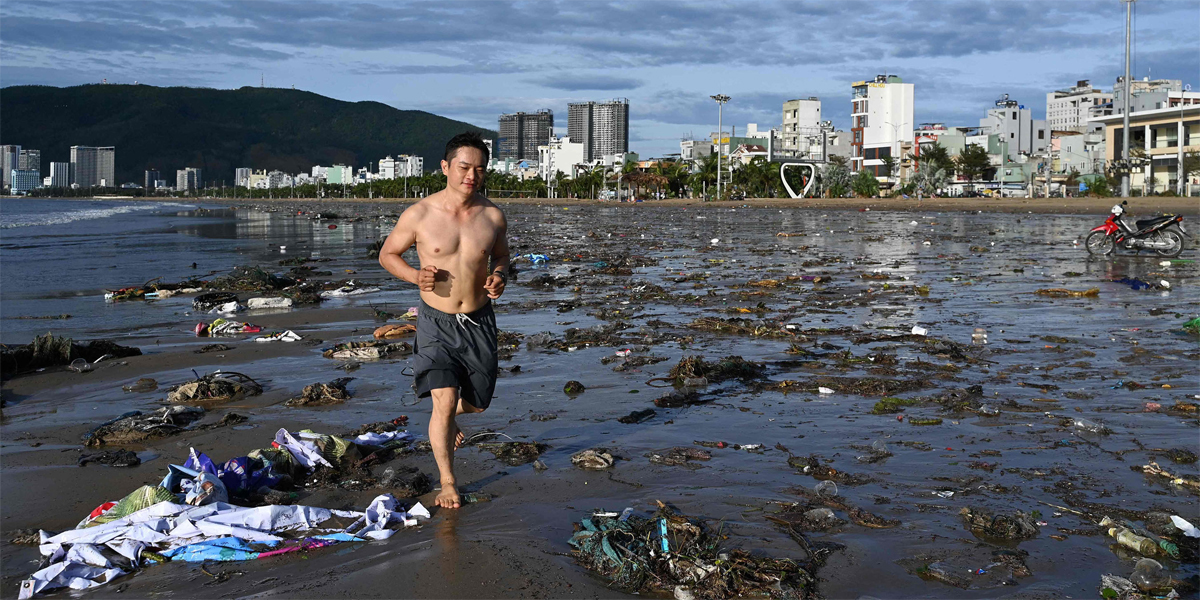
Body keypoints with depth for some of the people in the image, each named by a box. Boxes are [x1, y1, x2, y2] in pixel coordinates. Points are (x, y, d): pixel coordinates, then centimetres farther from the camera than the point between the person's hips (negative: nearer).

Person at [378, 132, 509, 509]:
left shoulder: (493, 216, -4)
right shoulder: (420, 215, -12)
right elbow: (388, 254, 1)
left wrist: (499, 276, -9)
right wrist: (416, 276, -18)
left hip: (478, 321, 3)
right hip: (437, 322, -3)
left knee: (478, 402, 14)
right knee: (444, 401, -11)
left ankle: (448, 418, 51)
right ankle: (448, 482, 8)